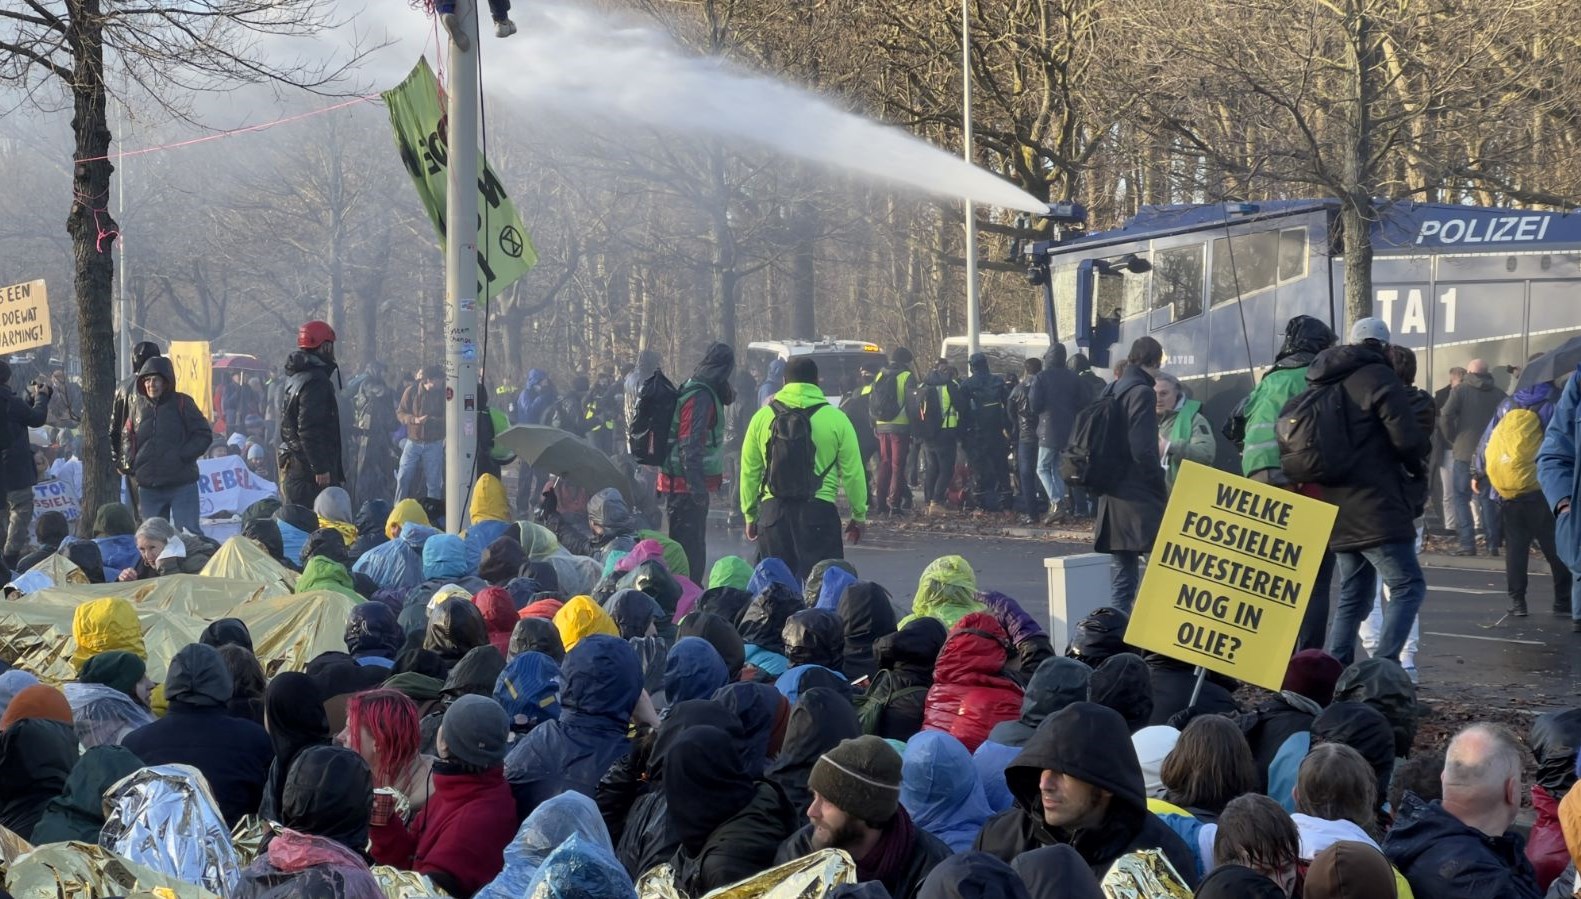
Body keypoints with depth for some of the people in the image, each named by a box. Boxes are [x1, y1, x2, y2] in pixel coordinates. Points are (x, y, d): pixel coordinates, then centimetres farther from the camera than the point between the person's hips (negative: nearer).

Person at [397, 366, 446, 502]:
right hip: (413, 442, 1)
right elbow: (400, 413, 0)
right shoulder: (411, 391, -3)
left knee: (433, 483, 2)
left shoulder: (443, 394, -4)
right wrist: (415, 419, -18)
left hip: (434, 443, 0)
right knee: (403, 478, 0)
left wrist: (431, 420, -22)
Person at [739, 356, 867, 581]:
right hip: (819, 510, -3)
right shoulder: (836, 419, -1)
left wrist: (750, 515, 22)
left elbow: (749, 472, 11)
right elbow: (852, 472, 2)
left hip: (773, 511, 3)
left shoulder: (762, 417, 7)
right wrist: (859, 515, 13)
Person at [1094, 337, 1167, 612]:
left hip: (1112, 497, 8)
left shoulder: (1111, 391, 13)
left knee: (1122, 578, 10)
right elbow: (1143, 450, -18)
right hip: (1141, 499, -8)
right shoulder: (1142, 392, -12)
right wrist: (1160, 483, -6)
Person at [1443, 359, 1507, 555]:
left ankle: (1468, 543, -6)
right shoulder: (1499, 394, 7)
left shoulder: (1460, 391, -2)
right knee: (1487, 498, 11)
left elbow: (1446, 418, -12)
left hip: (1465, 452, -3)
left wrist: (1453, 440, 2)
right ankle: (1492, 544, 6)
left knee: (1462, 497, 4)